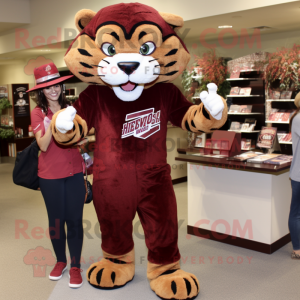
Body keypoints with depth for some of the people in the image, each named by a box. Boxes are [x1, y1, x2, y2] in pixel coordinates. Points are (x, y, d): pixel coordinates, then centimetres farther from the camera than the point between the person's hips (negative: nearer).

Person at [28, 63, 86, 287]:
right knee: (56, 220, 12)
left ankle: (76, 266, 17)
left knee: (75, 220, 4)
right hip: (50, 175, -1)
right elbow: (43, 146, -13)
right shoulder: (38, 113, -2)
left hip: (75, 172, 2)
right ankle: (60, 261, 31)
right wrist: (53, 124, -22)